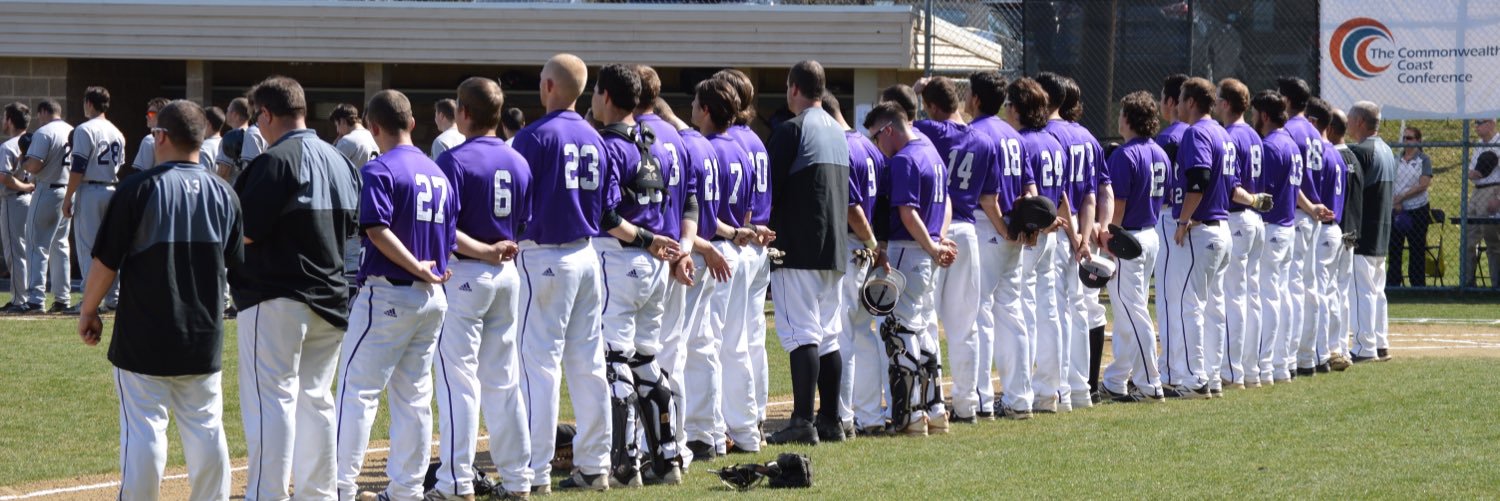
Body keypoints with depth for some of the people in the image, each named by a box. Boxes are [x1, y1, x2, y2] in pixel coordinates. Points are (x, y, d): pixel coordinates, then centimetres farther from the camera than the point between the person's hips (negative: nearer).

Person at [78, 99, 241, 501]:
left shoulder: (138, 189, -11)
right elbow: (237, 264, 13)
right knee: (206, 429, 10)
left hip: (145, 337, -4)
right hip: (204, 338, 4)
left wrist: (88, 311, 4)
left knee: (143, 431, -2)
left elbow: (105, 262, -10)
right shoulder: (222, 193, 4)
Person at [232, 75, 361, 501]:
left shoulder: (276, 161, -15)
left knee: (270, 399, -8)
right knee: (315, 399, 15)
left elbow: (246, 231, -17)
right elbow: (352, 225, 18)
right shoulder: (341, 162, 10)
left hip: (276, 299, -8)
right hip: (330, 300, 8)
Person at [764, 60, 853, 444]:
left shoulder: (792, 130, -10)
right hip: (835, 249, 8)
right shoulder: (839, 133, 15)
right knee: (828, 335, 13)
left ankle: (803, 422, -16)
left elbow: (769, 188, -12)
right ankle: (831, 419, 15)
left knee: (801, 333, -11)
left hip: (797, 249, -8)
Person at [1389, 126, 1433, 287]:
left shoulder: (1424, 159, -2)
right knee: (1394, 248, 3)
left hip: (1418, 210, -4)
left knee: (1417, 249, 1)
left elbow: (1423, 184, -11)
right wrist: (1396, 203, -11)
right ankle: (1392, 283, 7)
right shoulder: (1396, 159, 9)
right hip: (1397, 209, 4)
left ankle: (1418, 283, 6)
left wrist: (1401, 197, -13)